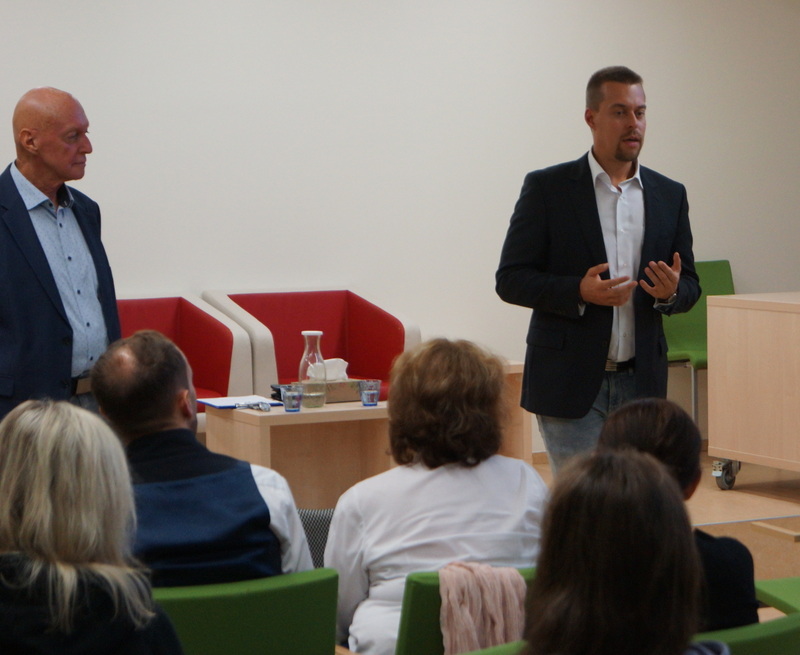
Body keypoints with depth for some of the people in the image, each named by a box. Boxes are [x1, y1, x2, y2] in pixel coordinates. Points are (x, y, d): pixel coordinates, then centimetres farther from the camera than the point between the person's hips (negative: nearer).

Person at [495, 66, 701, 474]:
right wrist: (579, 291, -20)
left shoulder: (669, 195, 10)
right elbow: (510, 279, -4)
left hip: (641, 384, 4)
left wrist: (671, 292, -11)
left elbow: (690, 286, 14)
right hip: (569, 383, -4)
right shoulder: (548, 189, -2)